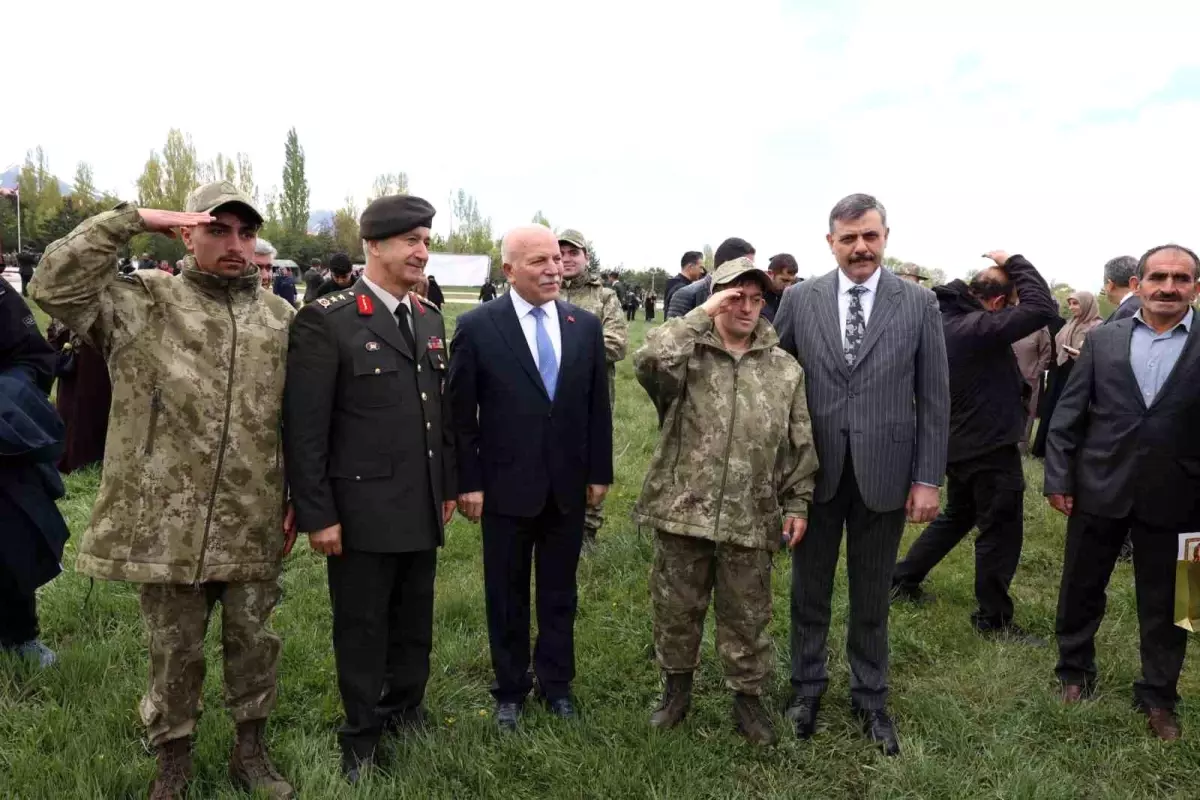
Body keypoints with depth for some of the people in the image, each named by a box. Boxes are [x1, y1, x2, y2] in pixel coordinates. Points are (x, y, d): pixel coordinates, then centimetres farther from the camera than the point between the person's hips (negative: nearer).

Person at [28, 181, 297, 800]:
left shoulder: (281, 318, 5)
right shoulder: (141, 303, -3)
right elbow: (53, 285, -20)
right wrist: (132, 219, -18)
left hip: (254, 524, 2)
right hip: (167, 522, -2)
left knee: (253, 641, 15)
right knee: (174, 649, 13)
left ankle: (251, 750, 35)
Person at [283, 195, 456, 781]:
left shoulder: (430, 318, 9)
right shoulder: (325, 320, -12)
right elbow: (303, 428, -14)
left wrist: (447, 487, 15)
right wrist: (316, 514, -14)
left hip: (422, 510, 6)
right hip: (362, 510, -6)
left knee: (415, 625, 18)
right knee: (362, 630, 11)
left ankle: (405, 713, 39)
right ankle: (362, 737, 30)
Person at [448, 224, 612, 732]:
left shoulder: (586, 325, 1)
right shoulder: (477, 326, -9)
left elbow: (598, 405, 6)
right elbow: (461, 413, -7)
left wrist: (599, 472, 4)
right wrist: (468, 482, -8)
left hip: (568, 486, 3)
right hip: (506, 486, -2)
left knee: (560, 593, 16)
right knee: (507, 595, 13)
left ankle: (556, 684, 33)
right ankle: (510, 690, 31)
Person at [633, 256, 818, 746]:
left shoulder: (785, 369, 6)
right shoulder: (687, 354, -3)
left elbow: (799, 446, 8)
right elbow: (649, 361, -28)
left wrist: (797, 504, 5)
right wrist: (701, 315, -21)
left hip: (751, 519, 1)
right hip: (681, 510, -1)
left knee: (747, 616, 13)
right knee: (676, 607, 14)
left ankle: (748, 697, 32)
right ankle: (676, 687, 37)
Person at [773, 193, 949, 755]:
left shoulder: (918, 303, -2)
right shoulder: (800, 299, -1)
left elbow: (934, 398, -1)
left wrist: (928, 478, -4)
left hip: (884, 472, 0)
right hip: (814, 470, 1)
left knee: (872, 596, 15)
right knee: (810, 590, 15)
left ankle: (870, 698, 33)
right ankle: (807, 686, 35)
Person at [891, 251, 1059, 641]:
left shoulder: (945, 321, 3)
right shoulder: (979, 329, -24)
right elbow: (1043, 309, -27)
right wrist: (1015, 264, -16)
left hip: (959, 443, 9)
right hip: (991, 448, -9)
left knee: (956, 515, 25)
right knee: (1000, 531, 4)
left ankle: (903, 580, 30)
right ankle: (993, 619, 14)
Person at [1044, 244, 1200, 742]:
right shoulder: (1103, 340, 2)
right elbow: (1067, 415, 2)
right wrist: (1058, 478, -3)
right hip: (1099, 490, 1)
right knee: (1080, 589, 14)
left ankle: (1158, 696, 30)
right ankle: (1074, 673, 35)